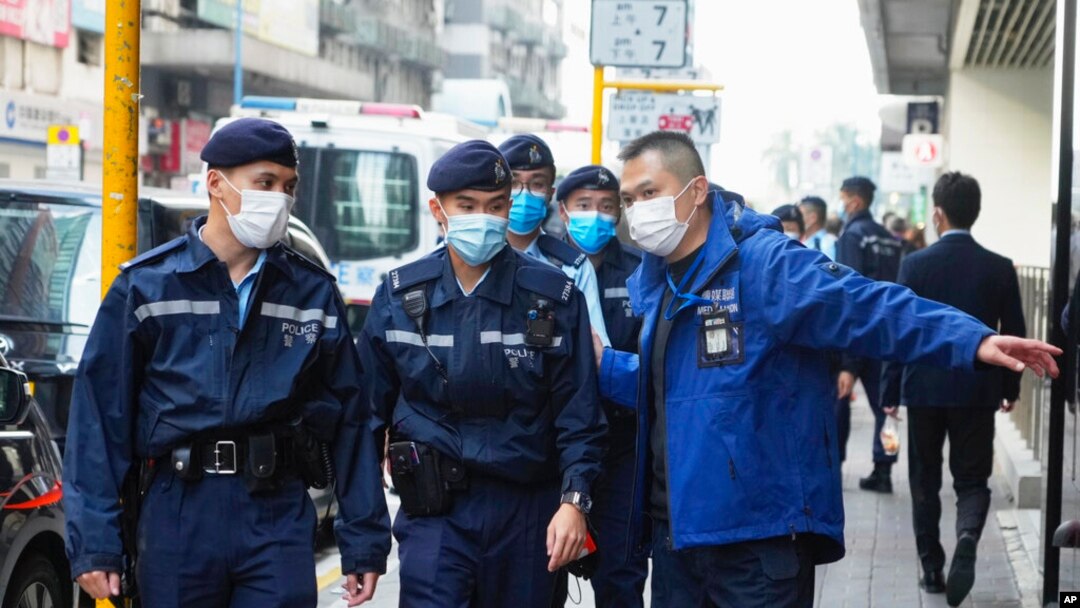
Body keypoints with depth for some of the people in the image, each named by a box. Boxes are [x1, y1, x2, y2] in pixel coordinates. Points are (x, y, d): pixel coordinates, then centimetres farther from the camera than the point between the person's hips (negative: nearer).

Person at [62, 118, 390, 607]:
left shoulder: (314, 293, 9)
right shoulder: (146, 286, 3)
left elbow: (350, 419, 9)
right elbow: (100, 416, 0)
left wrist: (364, 542, 5)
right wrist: (94, 544, -7)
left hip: (280, 516, 1)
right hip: (178, 512, -1)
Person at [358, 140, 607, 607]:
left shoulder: (554, 297, -2)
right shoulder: (398, 295, 3)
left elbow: (579, 414, -2)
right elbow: (370, 407, 8)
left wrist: (574, 500, -13)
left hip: (526, 512, 0)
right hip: (434, 510, 0)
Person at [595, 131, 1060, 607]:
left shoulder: (763, 262, -14)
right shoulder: (651, 283, 12)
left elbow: (870, 307, -22)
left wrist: (973, 340, -33)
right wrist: (604, 366, 8)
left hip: (759, 535, -8)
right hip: (676, 528, 8)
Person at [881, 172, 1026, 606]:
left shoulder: (916, 265, -8)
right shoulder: (1000, 269, -3)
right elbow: (1013, 336, 2)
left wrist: (890, 392, 1)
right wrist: (1011, 388, 16)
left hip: (924, 390, -1)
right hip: (977, 391, 1)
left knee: (925, 481, 13)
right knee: (972, 480, 7)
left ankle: (932, 567, 16)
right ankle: (967, 538, -21)